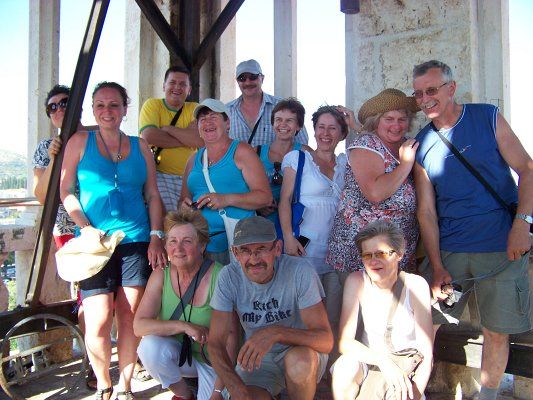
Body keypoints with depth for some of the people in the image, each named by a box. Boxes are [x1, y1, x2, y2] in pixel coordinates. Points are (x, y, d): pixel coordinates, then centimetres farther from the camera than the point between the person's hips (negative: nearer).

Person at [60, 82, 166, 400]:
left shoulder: (139, 146, 12)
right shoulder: (80, 142, 8)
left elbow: (153, 195, 11)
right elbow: (66, 191, 4)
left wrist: (156, 236, 1)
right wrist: (86, 228, -9)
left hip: (137, 241, 2)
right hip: (95, 242, -1)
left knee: (130, 317, 2)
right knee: (99, 320, -7)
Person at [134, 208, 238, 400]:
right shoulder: (161, 275, -9)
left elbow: (230, 339, -19)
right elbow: (139, 325, -15)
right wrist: (183, 326, -27)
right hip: (179, 354, 2)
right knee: (149, 346, -25)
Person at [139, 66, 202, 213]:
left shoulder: (193, 109, 13)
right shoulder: (152, 104, 7)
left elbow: (201, 140, -6)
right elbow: (149, 136, -12)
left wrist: (167, 128, -6)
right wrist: (186, 140, -5)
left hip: (188, 177, 3)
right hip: (160, 175, -3)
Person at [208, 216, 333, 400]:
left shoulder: (299, 271, -22)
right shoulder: (229, 276, -15)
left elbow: (326, 340, -25)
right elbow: (215, 343, -14)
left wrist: (275, 332, -42)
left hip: (301, 351, -1)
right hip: (255, 357, 1)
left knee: (298, 361, -35)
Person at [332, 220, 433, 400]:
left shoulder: (415, 285, -17)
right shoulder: (356, 281, -13)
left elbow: (427, 356, -14)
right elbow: (345, 342, -17)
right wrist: (383, 361, -31)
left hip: (406, 362, -1)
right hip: (368, 357, 1)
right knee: (344, 368, -28)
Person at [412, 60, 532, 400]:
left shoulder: (488, 117, 1)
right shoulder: (421, 145, 4)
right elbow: (427, 211, 2)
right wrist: (437, 267, -3)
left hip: (502, 248, -1)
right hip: (448, 251, 2)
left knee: (497, 330, 6)